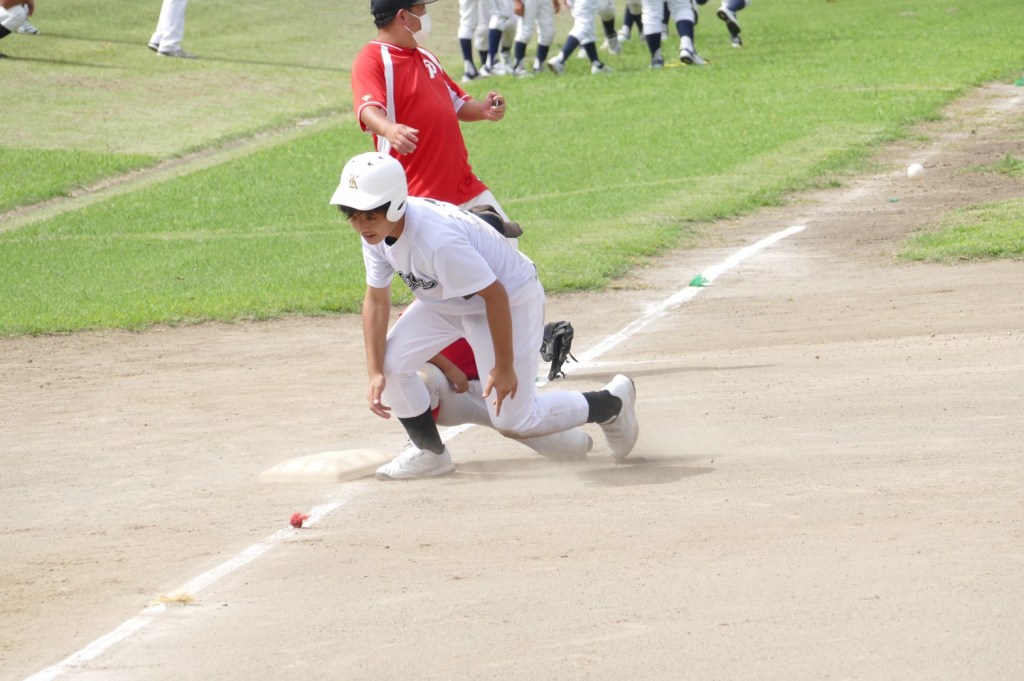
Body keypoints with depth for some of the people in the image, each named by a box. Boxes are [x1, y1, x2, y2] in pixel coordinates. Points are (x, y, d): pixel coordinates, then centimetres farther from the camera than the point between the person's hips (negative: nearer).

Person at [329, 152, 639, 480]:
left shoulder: (436, 238, -40)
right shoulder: (375, 231, -15)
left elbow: (495, 295, -32)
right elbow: (376, 299, -5)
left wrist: (504, 367, -23)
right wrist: (375, 373, -12)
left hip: (511, 300, -8)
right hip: (446, 302, 8)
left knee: (512, 420, -5)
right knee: (388, 363, -8)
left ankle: (612, 402, 17)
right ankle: (430, 453, 13)